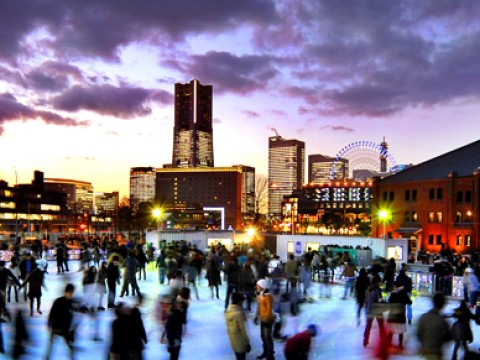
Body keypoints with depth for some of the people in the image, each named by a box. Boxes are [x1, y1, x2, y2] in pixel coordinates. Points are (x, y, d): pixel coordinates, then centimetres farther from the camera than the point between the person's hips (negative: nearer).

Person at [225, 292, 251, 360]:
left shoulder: (228, 310, -3)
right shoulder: (238, 313, -28)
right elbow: (243, 330, -22)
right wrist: (247, 343, -14)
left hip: (232, 338, 8)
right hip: (239, 340, -8)